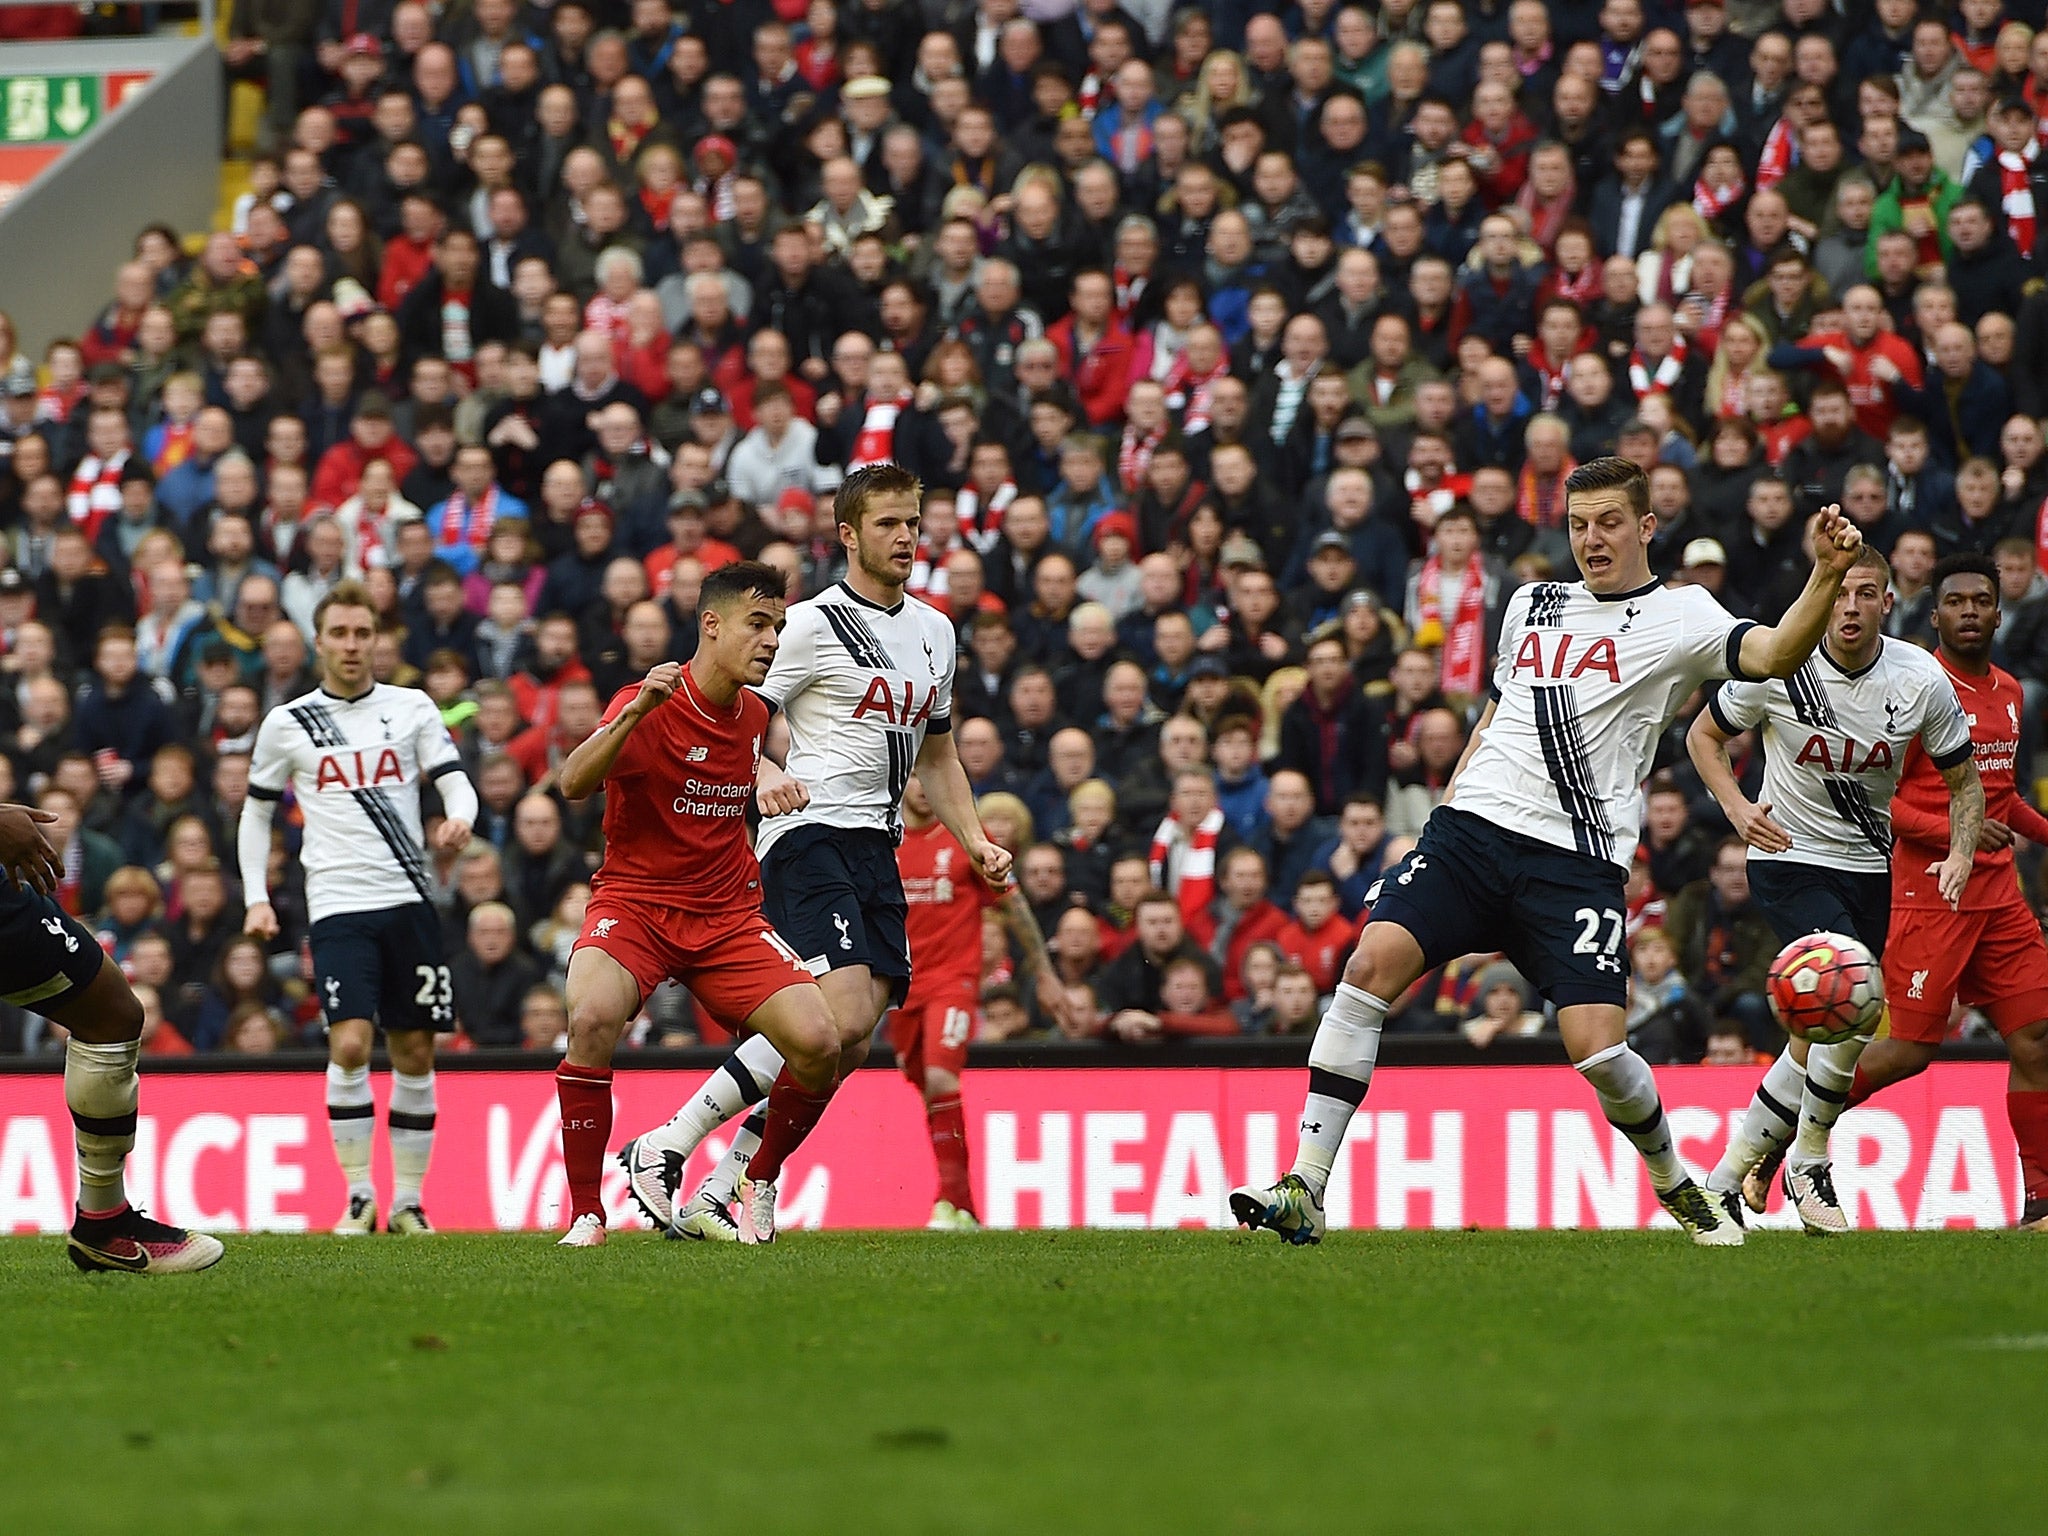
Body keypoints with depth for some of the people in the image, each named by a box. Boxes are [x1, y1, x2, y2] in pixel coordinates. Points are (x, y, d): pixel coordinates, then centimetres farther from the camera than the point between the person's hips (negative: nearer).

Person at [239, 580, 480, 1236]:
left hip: (410, 901, 2)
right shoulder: (287, 724, 6)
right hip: (338, 905, -2)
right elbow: (256, 812, 15)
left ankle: (409, 1200, 13)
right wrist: (257, 898, 5)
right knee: (350, 1045, -17)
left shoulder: (412, 708, 7)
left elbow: (456, 781, 3)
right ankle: (357, 1194, -8)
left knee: (414, 1053, 3)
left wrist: (459, 819, -21)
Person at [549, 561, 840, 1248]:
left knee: (818, 1043, -15)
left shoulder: (753, 715, 8)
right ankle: (585, 1212, -21)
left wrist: (774, 789, 14)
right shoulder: (648, 705, -12)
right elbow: (574, 784, -29)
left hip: (727, 913, 5)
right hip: (633, 903, -5)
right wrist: (635, 711, -40)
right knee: (592, 1017, -35)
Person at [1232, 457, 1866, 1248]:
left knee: (1598, 1048, -14)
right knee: (1374, 959, -19)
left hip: (1578, 858, -4)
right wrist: (1440, 817, 25)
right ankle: (1305, 1190, -19)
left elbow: (1772, 655, -16)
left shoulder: (1678, 615, 3)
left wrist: (1826, 578, -32)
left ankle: (1673, 1181, 19)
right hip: (1473, 827, 4)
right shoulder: (1532, 604, 19)